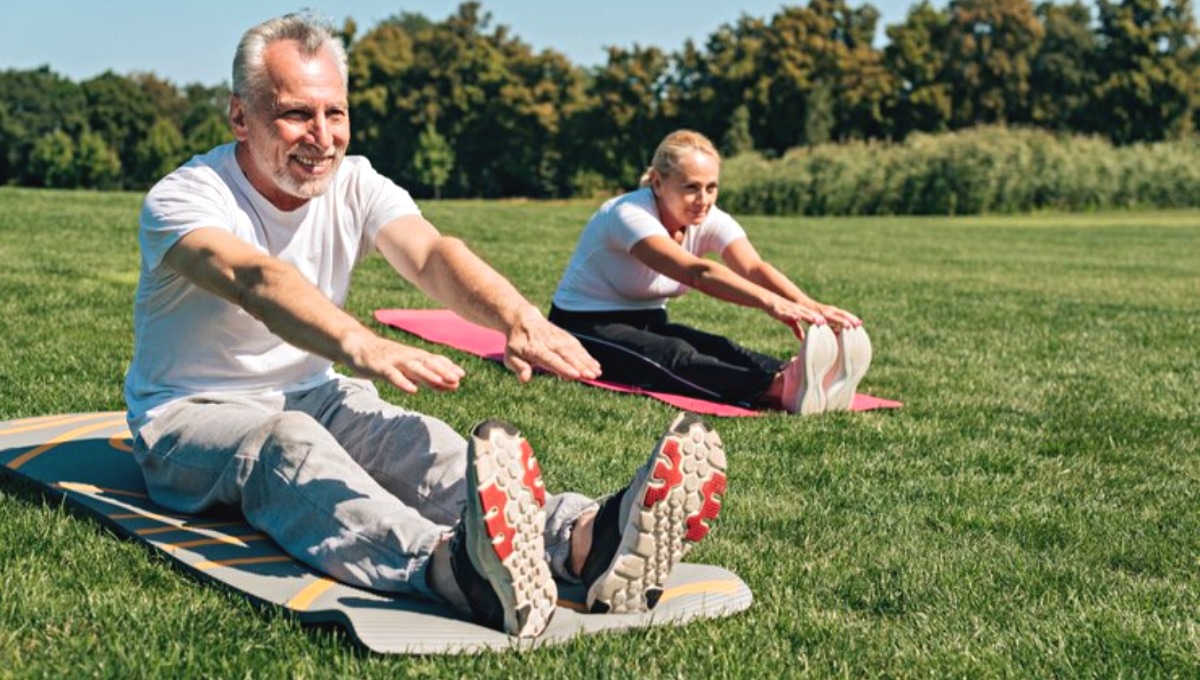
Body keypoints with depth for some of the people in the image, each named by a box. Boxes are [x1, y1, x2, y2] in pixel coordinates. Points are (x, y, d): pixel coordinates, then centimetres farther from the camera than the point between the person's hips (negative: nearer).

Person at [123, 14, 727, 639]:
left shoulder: (356, 185, -3)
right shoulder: (183, 199, -17)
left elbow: (429, 253, -24)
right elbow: (256, 279, -39)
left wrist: (517, 317, -46)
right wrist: (360, 345, -60)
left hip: (316, 399, 5)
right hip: (190, 416, -4)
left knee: (418, 444, -27)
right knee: (288, 443, -38)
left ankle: (586, 540, -55)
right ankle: (455, 570, -69)